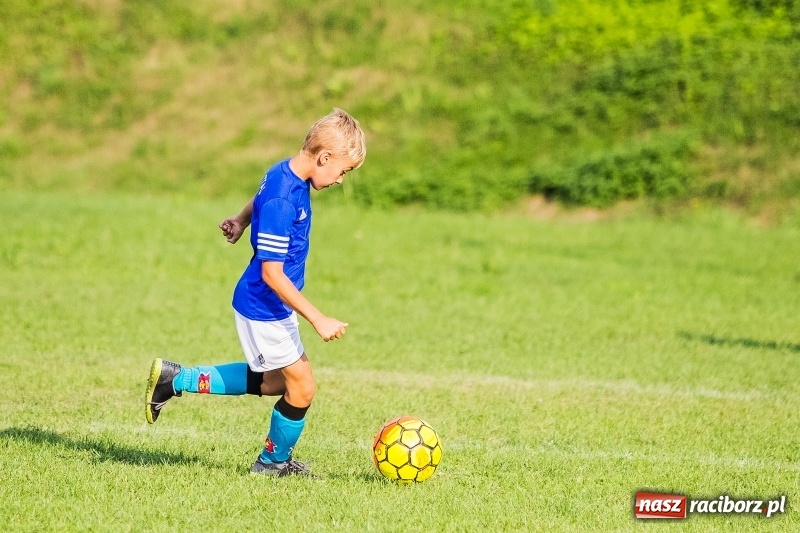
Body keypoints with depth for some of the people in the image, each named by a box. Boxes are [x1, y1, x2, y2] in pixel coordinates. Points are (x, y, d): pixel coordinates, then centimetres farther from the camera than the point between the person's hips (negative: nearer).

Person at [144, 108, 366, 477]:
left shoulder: (288, 175, -1)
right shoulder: (281, 201, -29)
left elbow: (260, 198, 24)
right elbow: (271, 273, -30)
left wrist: (243, 219, 43)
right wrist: (318, 320, -29)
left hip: (274, 307, 10)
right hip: (264, 309, -10)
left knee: (277, 381, 22)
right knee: (302, 387, 1)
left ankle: (177, 380, 25)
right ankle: (273, 462, 25)